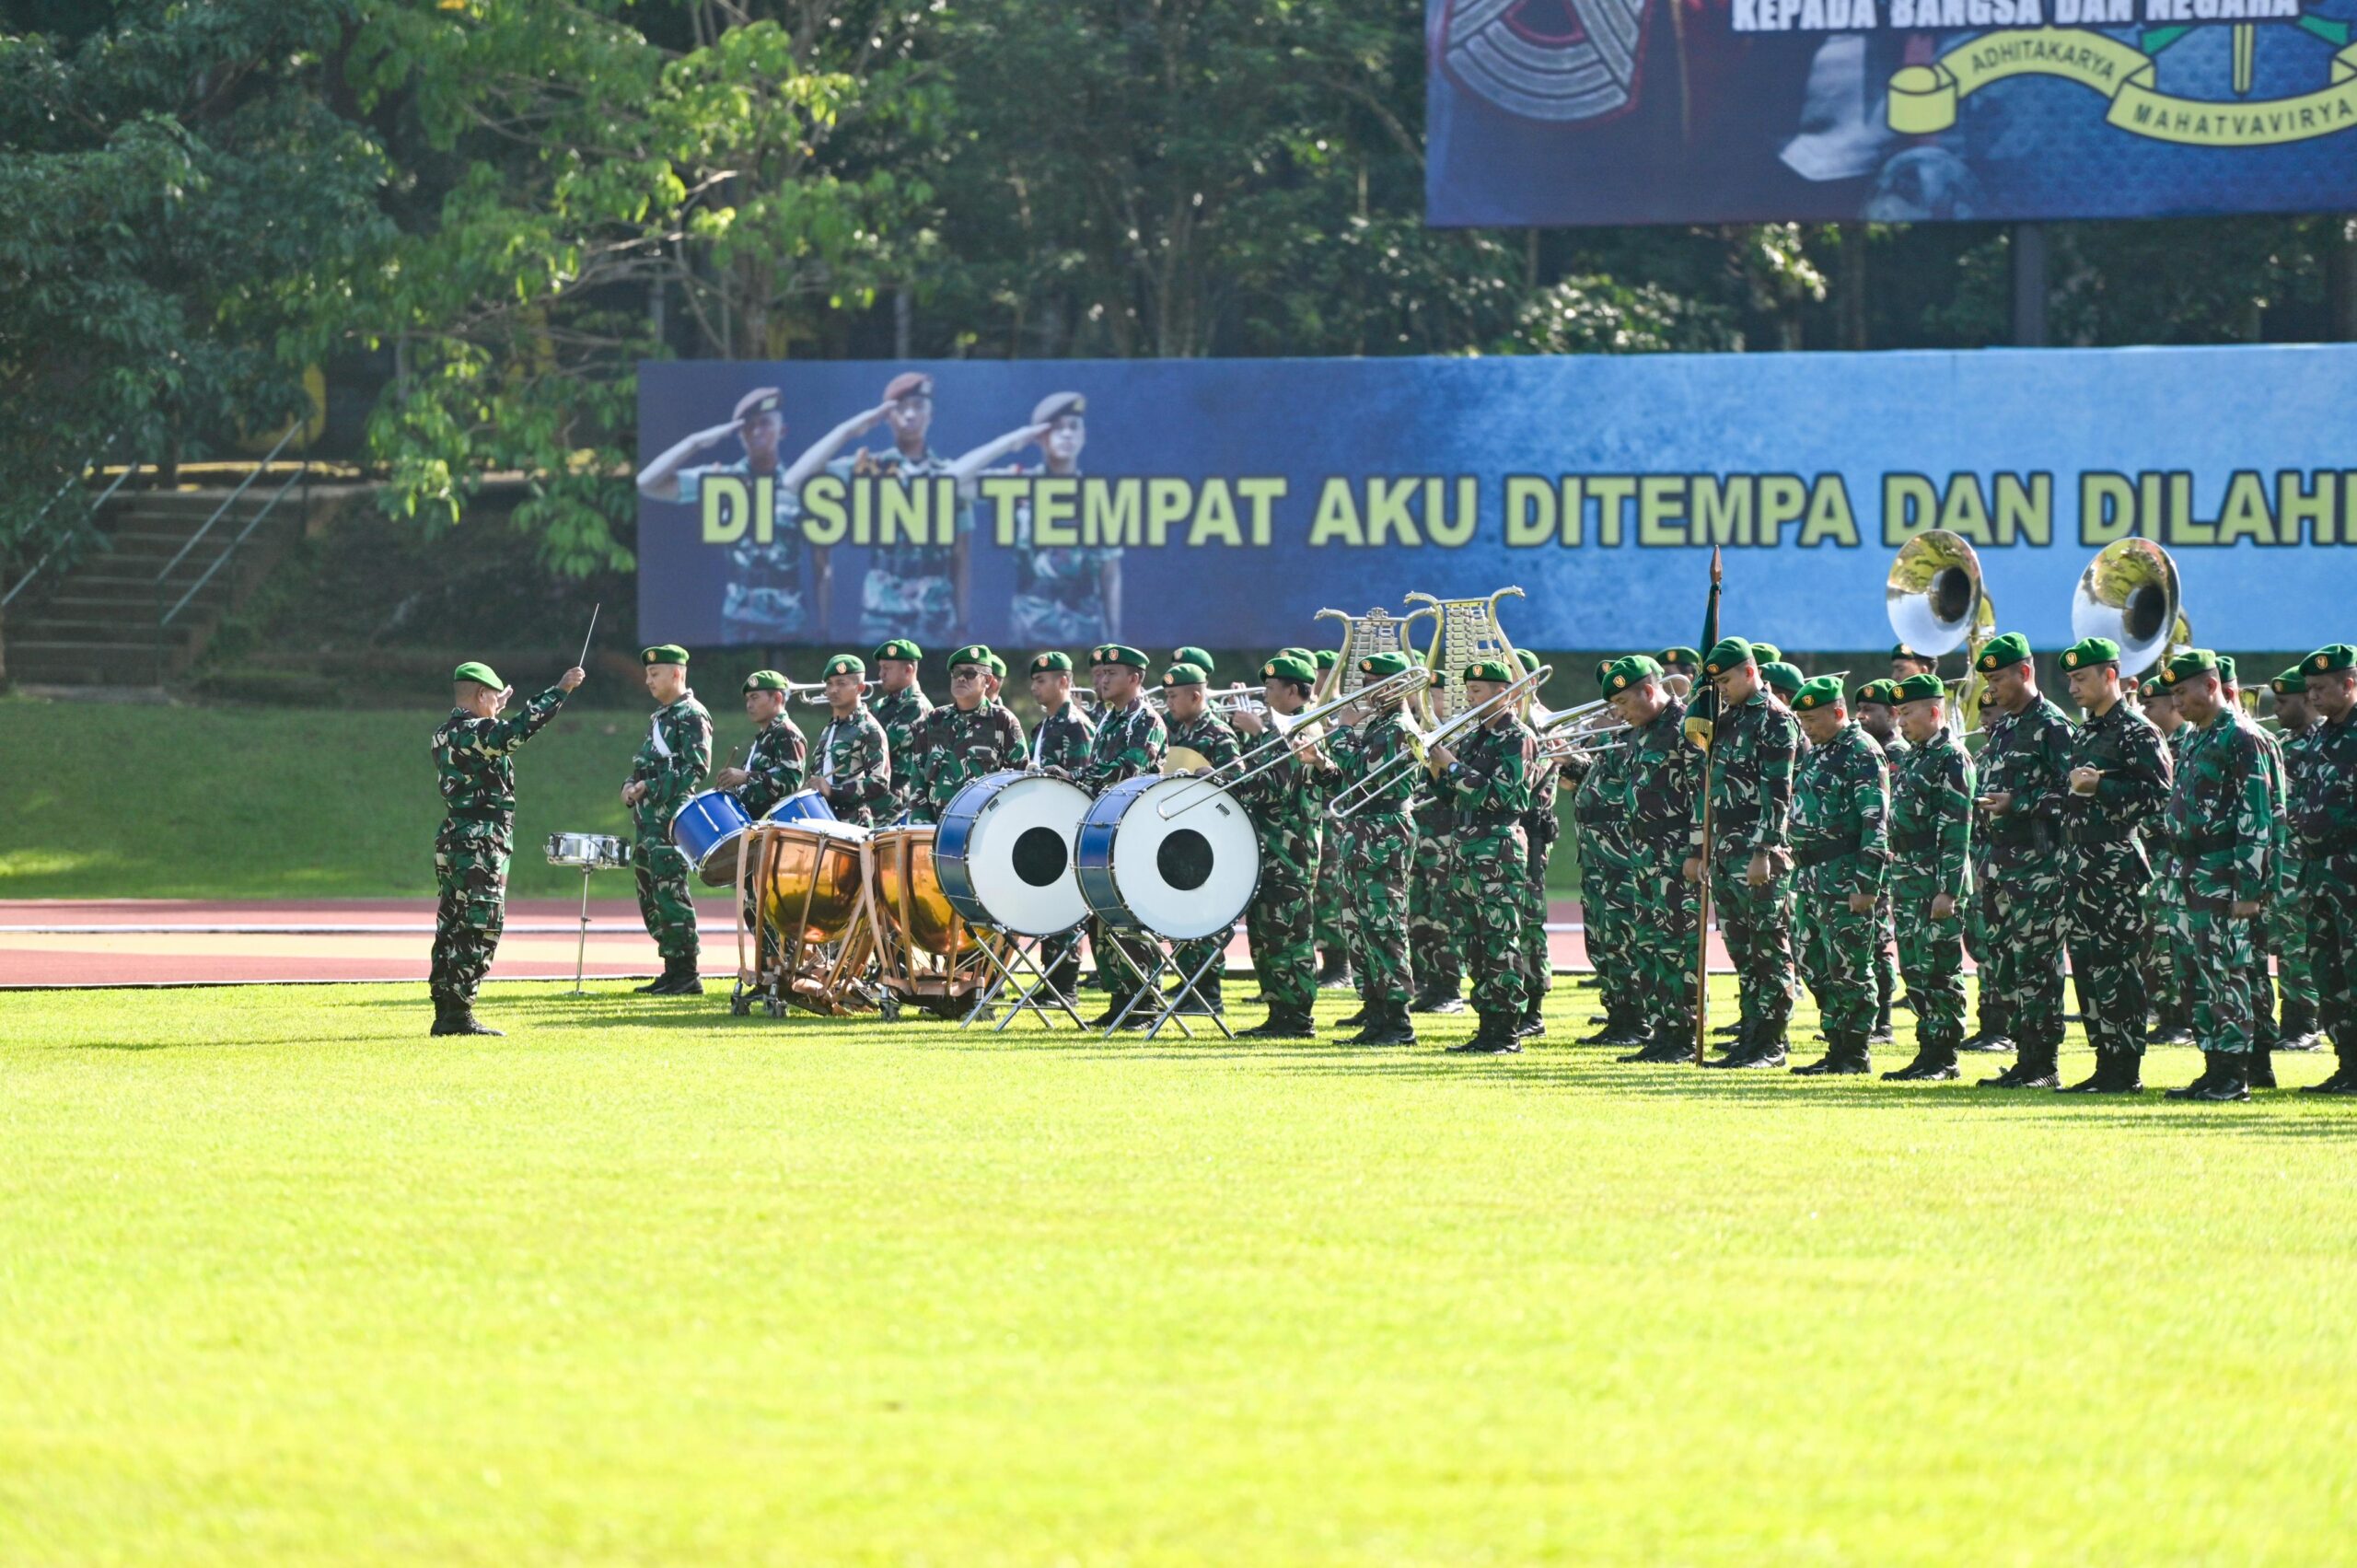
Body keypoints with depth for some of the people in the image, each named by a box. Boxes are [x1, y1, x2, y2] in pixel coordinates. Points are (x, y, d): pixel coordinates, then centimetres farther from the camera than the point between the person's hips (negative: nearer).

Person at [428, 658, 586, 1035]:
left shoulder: (445, 735, 14)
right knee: (481, 929, -7)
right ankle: (459, 1013, -10)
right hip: (480, 847, -10)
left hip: (452, 844, 10)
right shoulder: (473, 733, -15)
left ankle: (445, 1011, 13)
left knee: (453, 928, 11)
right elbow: (519, 730, -29)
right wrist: (560, 690, -24)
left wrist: (494, 713, 40)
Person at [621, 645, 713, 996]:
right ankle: (673, 971, 14)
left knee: (670, 893, -11)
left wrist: (649, 788, -18)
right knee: (650, 897, 9)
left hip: (670, 819, -10)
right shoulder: (661, 716, 21)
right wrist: (631, 786, 7)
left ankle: (686, 974, -9)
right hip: (648, 820, 10)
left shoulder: (691, 716, -8)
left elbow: (696, 769, -17)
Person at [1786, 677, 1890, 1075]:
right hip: (1812, 876, 9)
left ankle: (1857, 1054, -1)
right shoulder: (1817, 754, 18)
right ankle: (1837, 1048, 16)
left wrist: (1866, 885, -20)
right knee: (1818, 967, 10)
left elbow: (1876, 824, -16)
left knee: (1848, 968, -6)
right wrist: (1800, 876, 19)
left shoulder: (1861, 754, -10)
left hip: (1844, 877, -9)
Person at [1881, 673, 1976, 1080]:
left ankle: (1945, 1059, -2)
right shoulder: (1912, 756, 17)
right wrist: (1896, 886, 20)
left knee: (1940, 969, -6)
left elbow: (1957, 830, -17)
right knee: (1915, 967, 9)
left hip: (1938, 882, -9)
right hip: (1908, 880, 9)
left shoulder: (1951, 758, -11)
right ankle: (1928, 1051, 14)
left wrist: (1948, 891, -21)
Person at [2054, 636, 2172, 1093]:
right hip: (2082, 864, 9)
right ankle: (2106, 1064, 12)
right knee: (2086, 963, 7)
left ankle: (2126, 1071, -7)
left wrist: (2099, 787, -21)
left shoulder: (2138, 734, -7)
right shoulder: (2083, 735, 19)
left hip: (2118, 864, -9)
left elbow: (2158, 796, -16)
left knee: (2116, 967, -9)